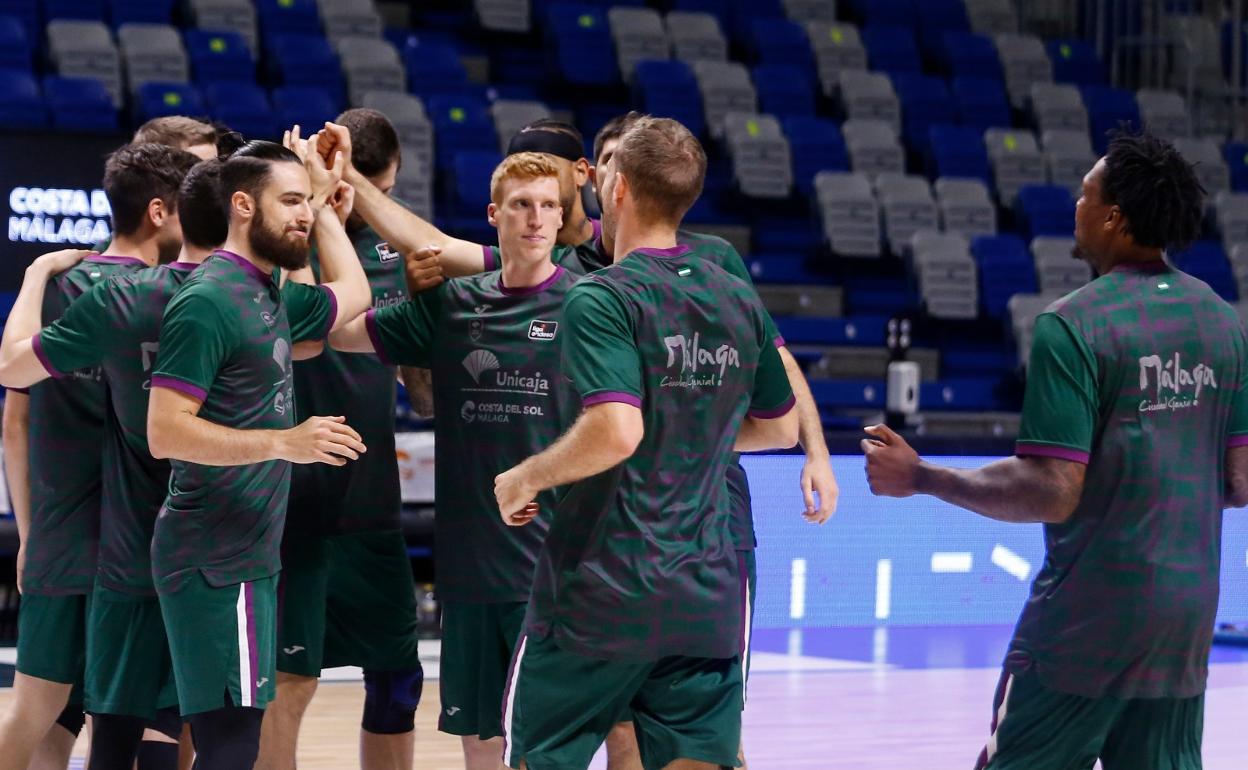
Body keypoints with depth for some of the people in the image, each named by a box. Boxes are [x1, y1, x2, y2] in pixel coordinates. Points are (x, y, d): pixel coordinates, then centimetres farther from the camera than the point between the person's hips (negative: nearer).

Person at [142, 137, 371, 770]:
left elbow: (354, 293, 32)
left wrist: (324, 202, 25)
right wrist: (283, 442, -26)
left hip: (245, 556, 9)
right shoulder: (208, 300, -14)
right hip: (217, 562, -9)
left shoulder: (268, 297, 14)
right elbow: (164, 432, -20)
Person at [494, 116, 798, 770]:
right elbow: (780, 427, 18)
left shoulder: (601, 299, -13)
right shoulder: (738, 300, 7)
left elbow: (617, 430, -25)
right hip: (706, 595, 5)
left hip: (600, 593, -5)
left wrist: (525, 478, -10)